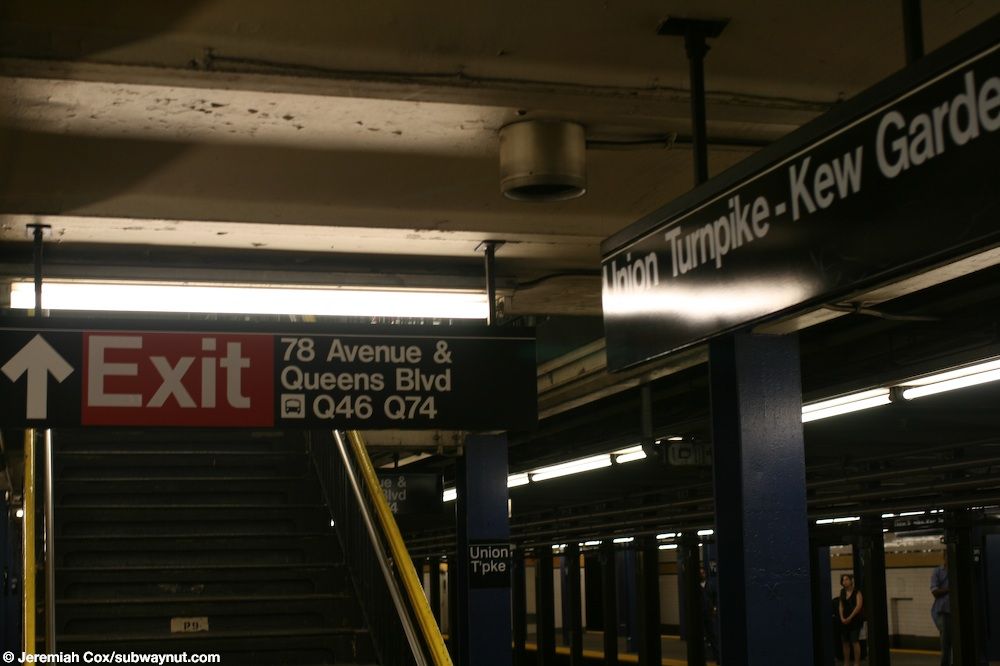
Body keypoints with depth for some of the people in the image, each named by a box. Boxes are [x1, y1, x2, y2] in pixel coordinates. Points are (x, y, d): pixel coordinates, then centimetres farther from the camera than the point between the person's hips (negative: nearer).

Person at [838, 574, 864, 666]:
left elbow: (859, 606, -13)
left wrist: (850, 618, -15)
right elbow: (841, 606, 11)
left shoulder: (857, 592, -5)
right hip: (844, 621, 5)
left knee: (855, 641, -8)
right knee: (845, 642, 5)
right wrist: (842, 618, -3)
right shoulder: (843, 592, 11)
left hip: (855, 619, -5)